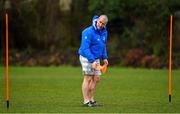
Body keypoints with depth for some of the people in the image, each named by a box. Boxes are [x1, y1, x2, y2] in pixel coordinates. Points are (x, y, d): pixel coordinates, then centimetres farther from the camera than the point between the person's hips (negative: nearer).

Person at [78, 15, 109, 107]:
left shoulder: (104, 32, 4)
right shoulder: (88, 32, -21)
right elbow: (85, 48, -25)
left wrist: (104, 58, 9)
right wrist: (92, 61, -31)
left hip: (96, 58, 8)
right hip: (87, 58, -8)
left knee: (96, 78, 6)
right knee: (88, 79, -7)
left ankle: (91, 99, 14)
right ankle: (86, 101, -4)